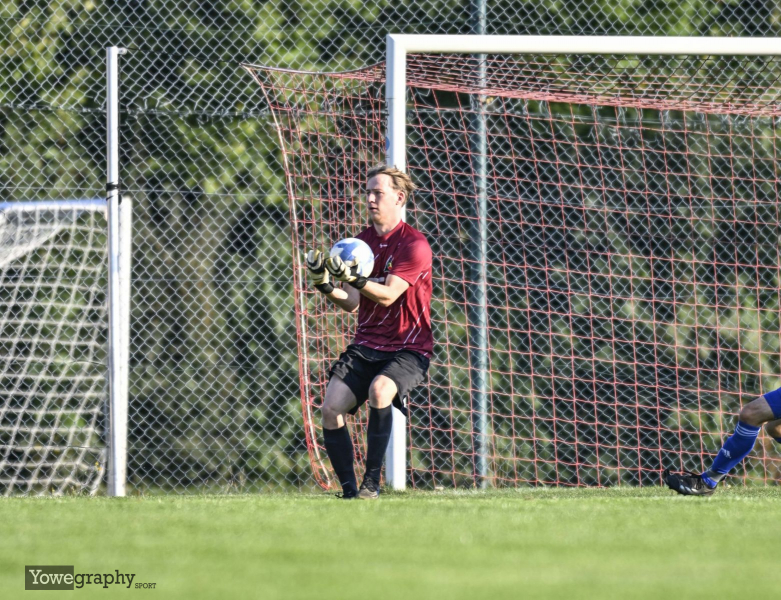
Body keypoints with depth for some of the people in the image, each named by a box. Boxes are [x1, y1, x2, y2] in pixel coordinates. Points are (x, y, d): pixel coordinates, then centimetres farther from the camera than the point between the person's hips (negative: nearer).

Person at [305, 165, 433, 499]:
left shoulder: (414, 244, -10)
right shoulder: (361, 242, 9)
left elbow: (388, 295, -20)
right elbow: (352, 303, 4)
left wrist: (353, 278, -35)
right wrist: (327, 286, -15)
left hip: (408, 348, -6)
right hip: (366, 346, 6)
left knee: (379, 390, -34)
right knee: (330, 408, -14)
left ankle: (372, 483, -25)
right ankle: (349, 490, -4)